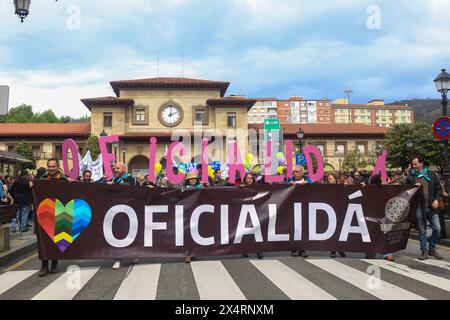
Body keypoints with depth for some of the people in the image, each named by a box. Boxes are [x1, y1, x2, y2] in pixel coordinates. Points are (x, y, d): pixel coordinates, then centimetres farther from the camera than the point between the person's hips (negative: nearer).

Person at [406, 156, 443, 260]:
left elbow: (438, 188, 12)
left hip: (431, 207, 1)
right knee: (422, 231, 4)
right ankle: (424, 252, 12)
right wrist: (413, 187, -11)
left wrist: (436, 199, -3)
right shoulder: (411, 177, 6)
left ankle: (432, 249, 16)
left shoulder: (432, 175, 9)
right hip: (419, 207, -1)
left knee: (437, 228, -2)